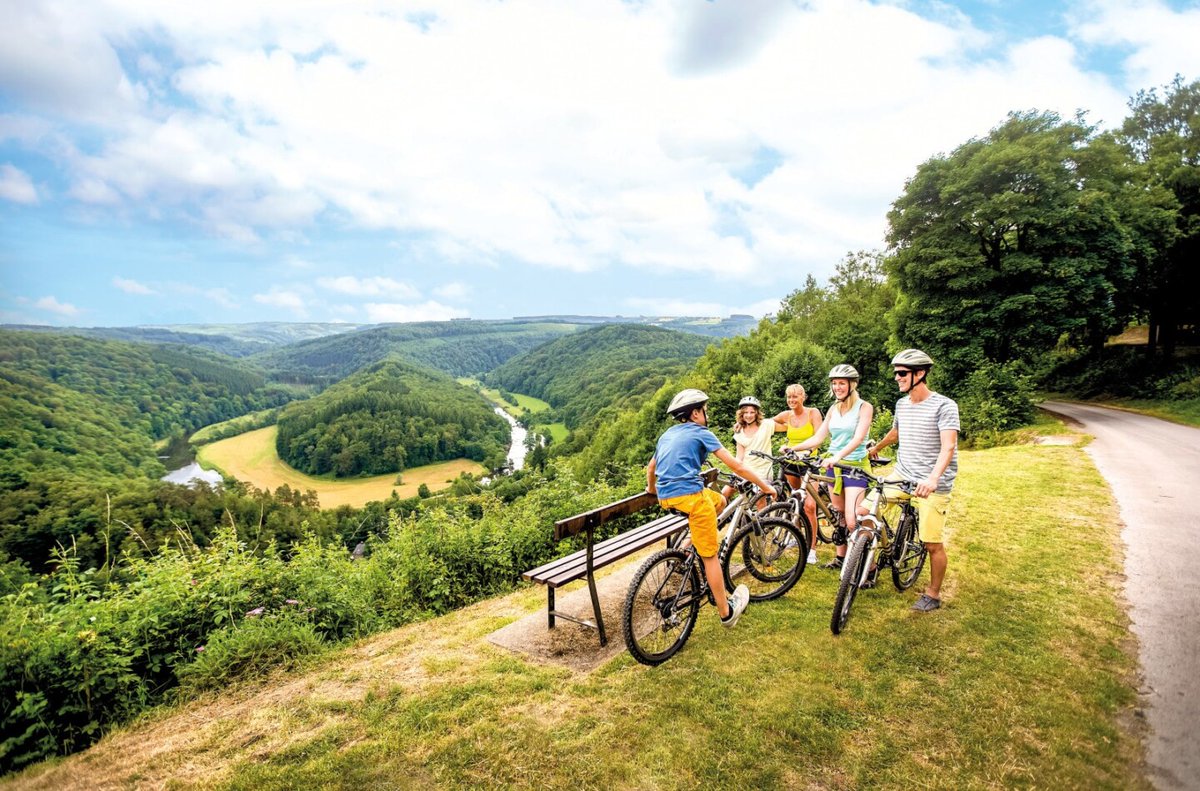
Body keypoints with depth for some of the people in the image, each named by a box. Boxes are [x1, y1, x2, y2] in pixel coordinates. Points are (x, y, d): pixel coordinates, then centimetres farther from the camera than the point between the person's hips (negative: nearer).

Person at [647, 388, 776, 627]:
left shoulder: (667, 435, 21)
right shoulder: (701, 433, 1)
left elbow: (651, 467, 32)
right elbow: (736, 466, 0)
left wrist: (651, 489, 51)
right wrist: (765, 486, 10)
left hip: (665, 497, 7)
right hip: (690, 495, -7)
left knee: (719, 501, 29)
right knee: (710, 556, 4)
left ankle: (692, 548, 23)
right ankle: (726, 612, 13)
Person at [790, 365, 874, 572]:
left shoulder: (864, 407, -9)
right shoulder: (833, 408, 9)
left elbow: (858, 438, -22)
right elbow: (818, 437, 6)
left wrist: (837, 456, -37)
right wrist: (792, 448, -7)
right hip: (833, 465, 6)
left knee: (852, 520, -13)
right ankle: (841, 557, 28)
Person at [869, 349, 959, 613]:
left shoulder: (944, 406, -14)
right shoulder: (902, 404, 7)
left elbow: (948, 446, -24)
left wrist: (933, 478, -40)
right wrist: (875, 448, 45)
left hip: (932, 484, -6)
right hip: (902, 475, 6)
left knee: (933, 544, 0)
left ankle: (933, 594, 21)